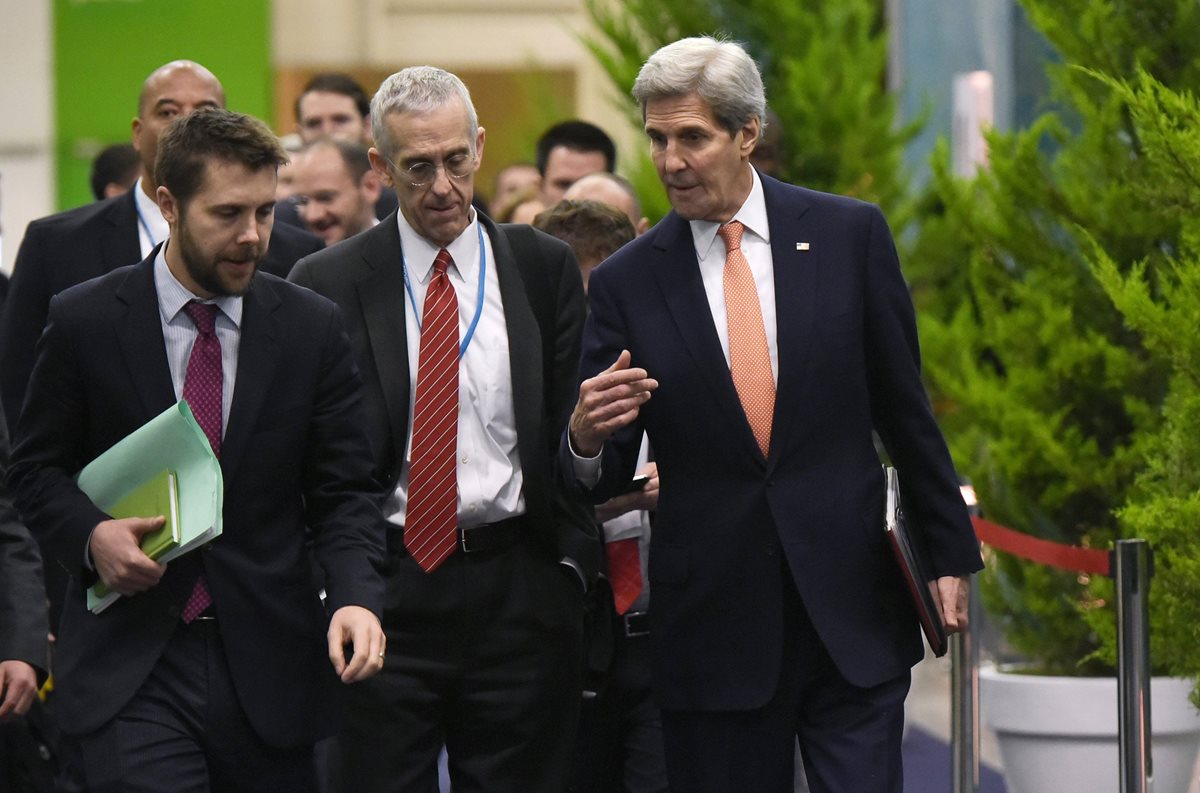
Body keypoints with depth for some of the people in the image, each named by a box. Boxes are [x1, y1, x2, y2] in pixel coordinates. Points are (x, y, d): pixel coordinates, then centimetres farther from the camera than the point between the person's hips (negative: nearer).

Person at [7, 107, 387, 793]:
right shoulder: (86, 322, 0)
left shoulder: (313, 329, 4)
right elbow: (36, 467, 8)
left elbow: (343, 492, 4)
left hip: (271, 666, 2)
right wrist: (91, 534, -13)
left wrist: (357, 596, -15)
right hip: (132, 664, -2)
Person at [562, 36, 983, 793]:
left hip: (853, 611, 0)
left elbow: (906, 410, 9)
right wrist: (585, 437, -18)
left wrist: (950, 551, 9)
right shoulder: (627, 282, 3)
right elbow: (606, 475, 5)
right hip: (712, 623, 0)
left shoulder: (849, 235, 3)